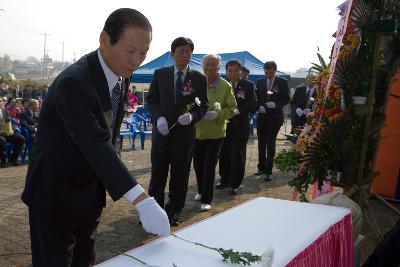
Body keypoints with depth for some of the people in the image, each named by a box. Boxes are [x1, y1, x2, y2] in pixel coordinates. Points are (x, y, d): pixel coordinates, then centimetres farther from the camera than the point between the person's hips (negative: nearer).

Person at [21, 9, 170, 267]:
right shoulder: (73, 82, -28)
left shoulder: (122, 76, -1)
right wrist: (142, 201, -43)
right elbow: (95, 145, -37)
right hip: (56, 192, -7)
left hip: (91, 189, 7)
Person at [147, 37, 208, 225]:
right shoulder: (160, 74, 4)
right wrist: (159, 118, -10)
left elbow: (204, 105, 3)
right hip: (162, 131, 1)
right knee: (157, 173, 7)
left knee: (180, 176, 8)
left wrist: (192, 116, -17)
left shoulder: (199, 79, 1)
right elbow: (151, 100, 7)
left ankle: (173, 212, 23)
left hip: (185, 133, -1)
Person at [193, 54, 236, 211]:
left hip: (215, 132, -3)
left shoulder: (225, 86, -5)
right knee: (197, 164, 14)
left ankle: (206, 199, 12)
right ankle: (201, 191, 38)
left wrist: (218, 114, -19)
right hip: (197, 131, 3)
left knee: (209, 166, -1)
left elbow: (232, 109, -2)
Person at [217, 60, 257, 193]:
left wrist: (238, 110, -21)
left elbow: (253, 106, -8)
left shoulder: (248, 85, -2)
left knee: (238, 155, 3)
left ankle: (235, 184, 16)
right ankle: (224, 180, 27)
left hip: (240, 126, -2)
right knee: (224, 154, 10)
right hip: (224, 124, 3)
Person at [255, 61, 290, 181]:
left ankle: (269, 171, 2)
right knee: (261, 143, 12)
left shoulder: (282, 82, -2)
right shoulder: (259, 82, 7)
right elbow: (256, 97, 8)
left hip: (275, 117, -4)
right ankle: (262, 167, 25)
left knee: (270, 143, -3)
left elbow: (287, 99, -3)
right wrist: (259, 106, -11)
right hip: (262, 116, 4)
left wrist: (275, 104, -17)